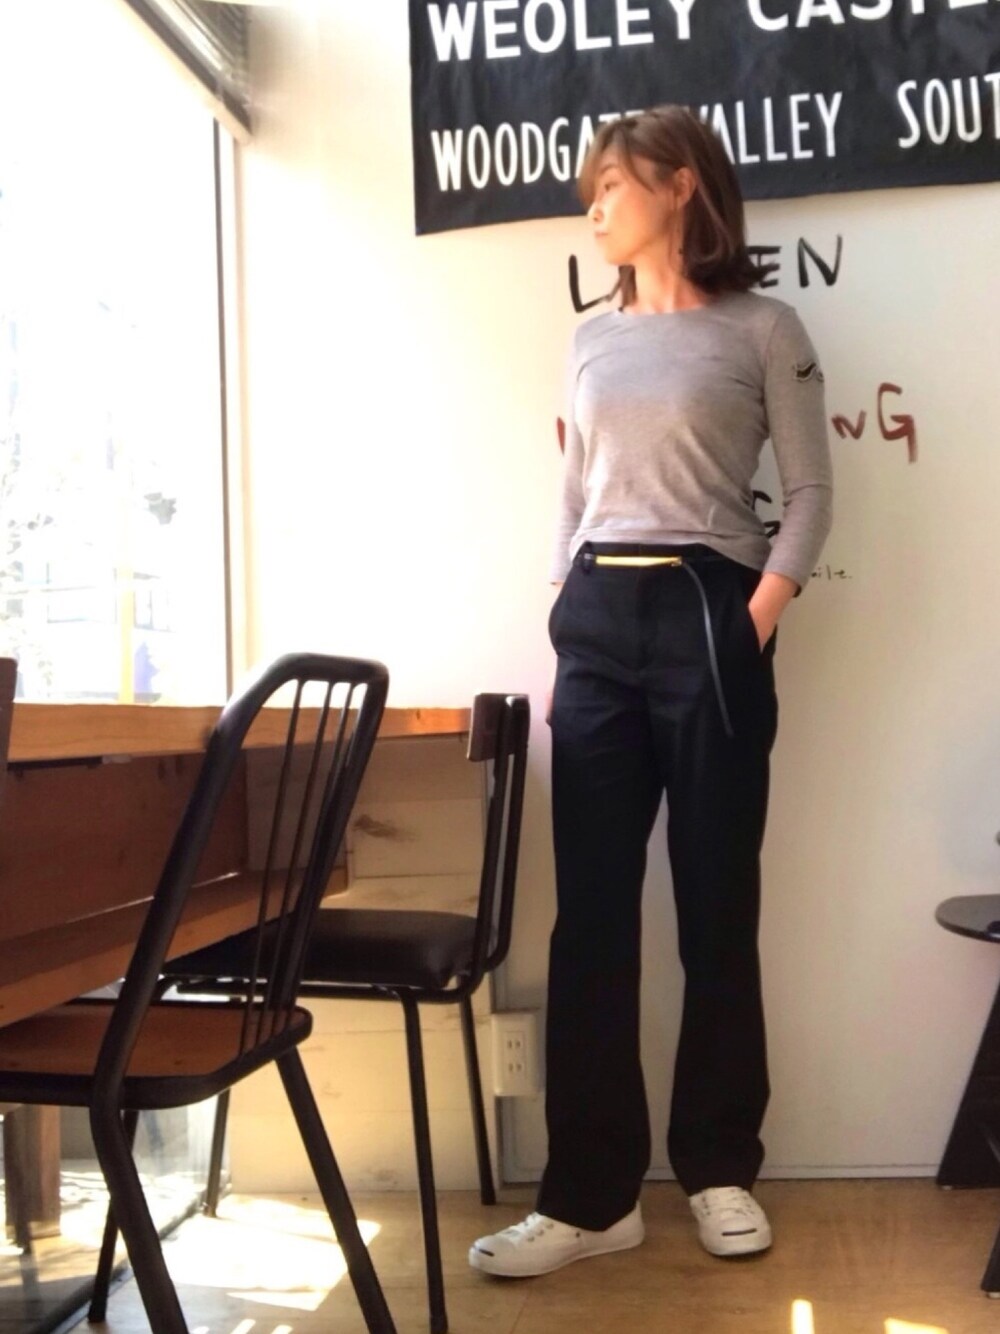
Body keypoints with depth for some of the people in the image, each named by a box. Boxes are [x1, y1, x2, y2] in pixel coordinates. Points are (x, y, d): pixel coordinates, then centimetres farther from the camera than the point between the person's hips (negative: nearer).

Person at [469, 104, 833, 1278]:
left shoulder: (763, 329, 2)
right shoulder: (590, 341, 16)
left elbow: (809, 490, 0)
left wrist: (761, 618, -11)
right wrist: (561, 625, 10)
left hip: (706, 617, -4)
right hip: (595, 623, 4)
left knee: (716, 904, 3)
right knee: (590, 909, 0)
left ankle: (719, 1167, 19)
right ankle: (591, 1192, 7)